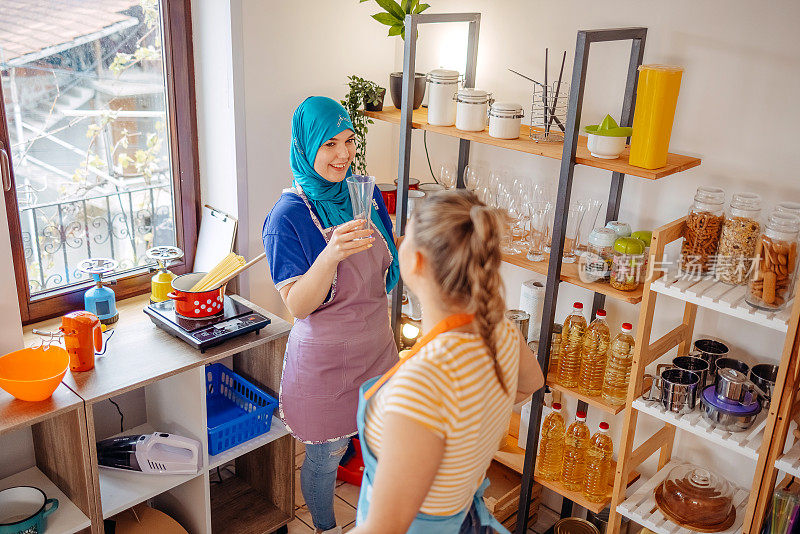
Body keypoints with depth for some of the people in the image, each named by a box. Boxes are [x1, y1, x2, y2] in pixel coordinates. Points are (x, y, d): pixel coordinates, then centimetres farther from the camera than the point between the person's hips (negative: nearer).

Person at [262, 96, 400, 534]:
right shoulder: (289, 215, -20)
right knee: (325, 458, 13)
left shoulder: (365, 193, -1)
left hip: (376, 347, 6)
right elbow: (297, 305, -26)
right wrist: (331, 254, -39)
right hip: (325, 359, -5)